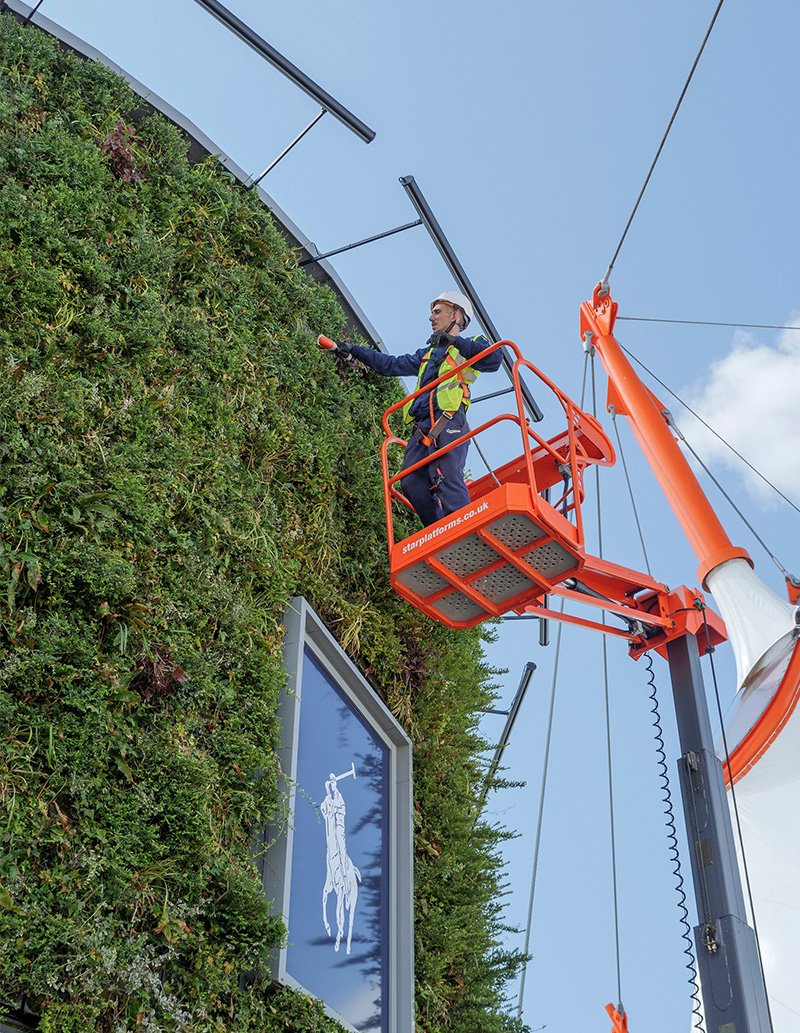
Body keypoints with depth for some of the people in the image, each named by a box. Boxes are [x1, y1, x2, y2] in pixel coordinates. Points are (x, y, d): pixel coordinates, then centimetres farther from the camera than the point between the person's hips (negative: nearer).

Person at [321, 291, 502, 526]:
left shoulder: (471, 346, 15)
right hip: (422, 428, 7)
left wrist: (455, 341, -10)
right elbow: (391, 364, 41)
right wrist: (354, 350, 37)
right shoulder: (428, 354, 36)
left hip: (448, 424, -7)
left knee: (447, 479, -24)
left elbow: (494, 359, -7)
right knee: (412, 483, -11)